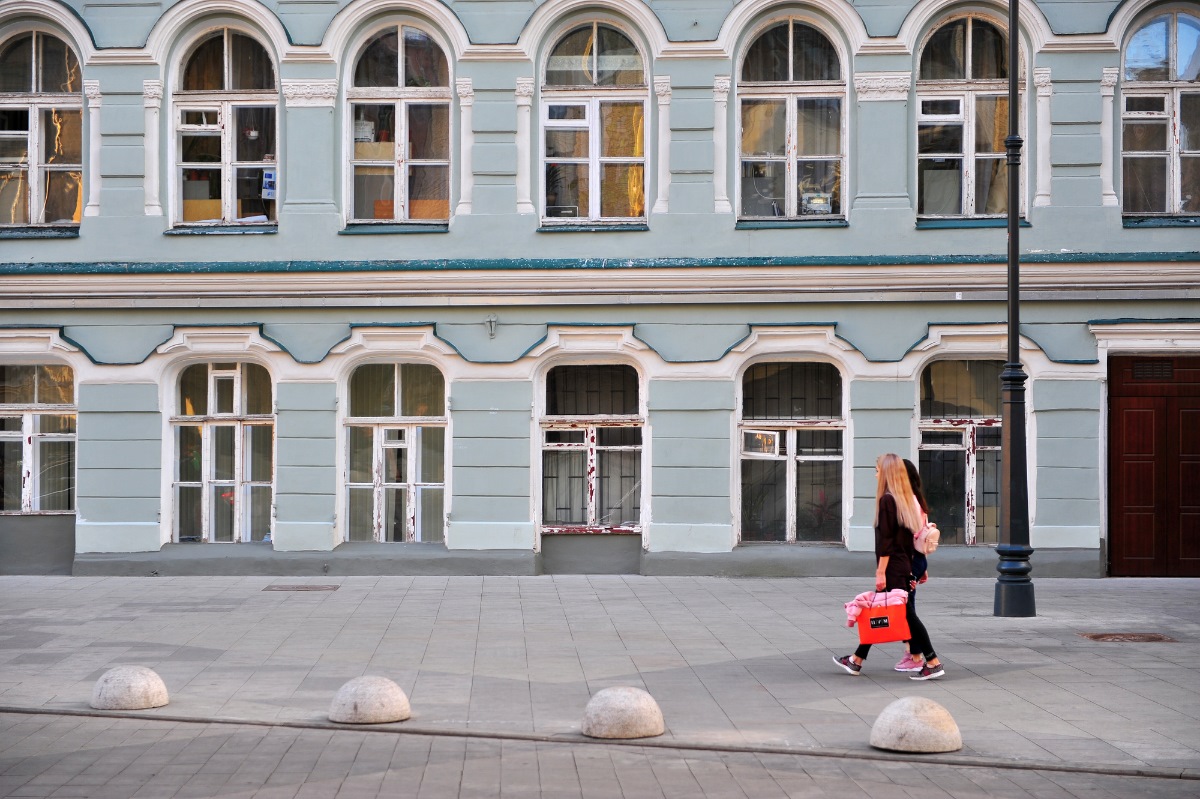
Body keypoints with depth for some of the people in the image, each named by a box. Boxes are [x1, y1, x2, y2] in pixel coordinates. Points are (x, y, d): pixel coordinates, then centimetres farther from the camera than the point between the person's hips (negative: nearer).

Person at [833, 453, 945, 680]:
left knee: (907, 615, -6)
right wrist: (911, 570, 17)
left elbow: (886, 540, -17)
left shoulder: (887, 500, -14)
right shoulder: (907, 500, 12)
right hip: (904, 566, 9)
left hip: (892, 569, -9)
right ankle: (856, 661, 21)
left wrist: (881, 571, -16)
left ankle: (933, 663, -4)